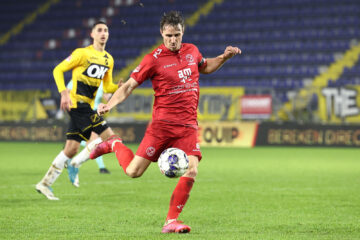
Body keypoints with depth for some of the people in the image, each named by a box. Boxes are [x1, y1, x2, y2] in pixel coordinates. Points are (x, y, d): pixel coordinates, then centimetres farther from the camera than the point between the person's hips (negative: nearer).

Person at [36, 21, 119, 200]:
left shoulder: (109, 59, 16)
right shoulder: (83, 53, -6)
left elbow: (107, 87, 21)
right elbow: (58, 70, -3)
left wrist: (120, 86, -1)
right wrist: (64, 93, -15)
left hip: (87, 106, 8)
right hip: (78, 103, -8)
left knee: (71, 148, 7)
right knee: (108, 136, -15)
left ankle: (45, 183, 13)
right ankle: (75, 164, -3)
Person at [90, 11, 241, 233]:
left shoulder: (191, 51, 11)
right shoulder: (154, 59, -6)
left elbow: (205, 67, 33)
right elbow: (129, 85, -4)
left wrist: (224, 57, 17)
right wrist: (110, 104, -18)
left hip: (189, 125, 4)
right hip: (162, 123, -4)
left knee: (191, 171, -15)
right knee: (133, 171, -6)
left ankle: (171, 221, -3)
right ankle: (115, 144, 26)